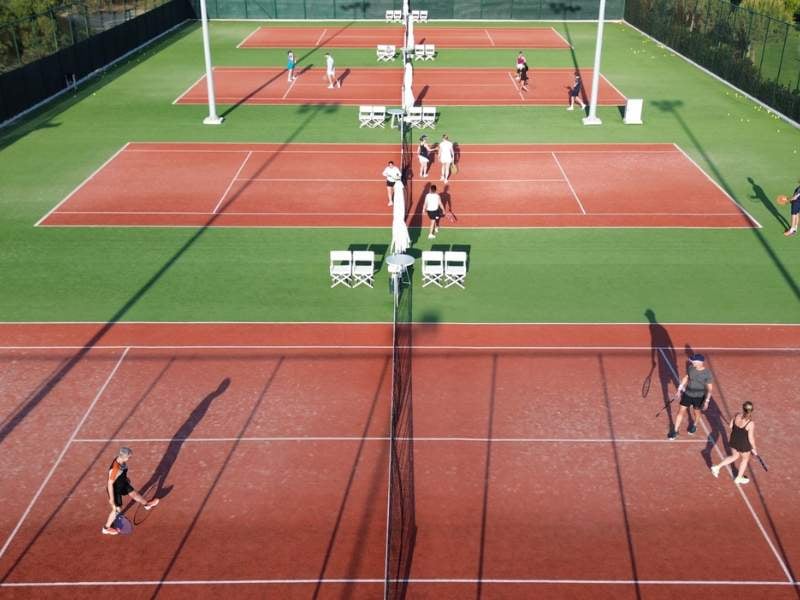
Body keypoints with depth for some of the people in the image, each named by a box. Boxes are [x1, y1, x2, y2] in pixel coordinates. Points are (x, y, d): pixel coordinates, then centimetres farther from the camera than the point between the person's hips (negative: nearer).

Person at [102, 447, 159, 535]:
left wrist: (126, 478, 25)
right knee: (117, 509, 8)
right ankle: (106, 528, 30)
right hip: (115, 489, -8)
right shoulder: (115, 469, -41)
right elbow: (110, 484, -32)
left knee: (134, 493, 27)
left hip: (122, 484, 8)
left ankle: (147, 504, 54)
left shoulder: (122, 461, -15)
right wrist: (111, 498, -25)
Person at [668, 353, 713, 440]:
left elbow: (709, 389, -15)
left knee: (696, 412, 19)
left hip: (699, 397, -3)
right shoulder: (691, 368, -10)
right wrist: (680, 388, 13)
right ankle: (675, 432, 13)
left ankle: (694, 426, 50)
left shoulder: (707, 374, -20)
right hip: (687, 394, 3)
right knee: (681, 411, 3)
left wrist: (707, 401, -20)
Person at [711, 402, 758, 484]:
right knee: (745, 459, 26)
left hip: (733, 441, 4)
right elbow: (751, 438, -21)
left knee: (734, 456, 31)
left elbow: (731, 426, -1)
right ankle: (739, 478, 45)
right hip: (744, 445, -4)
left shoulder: (736, 416, -18)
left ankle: (717, 467, 27)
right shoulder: (751, 424, -31)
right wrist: (754, 449, -4)